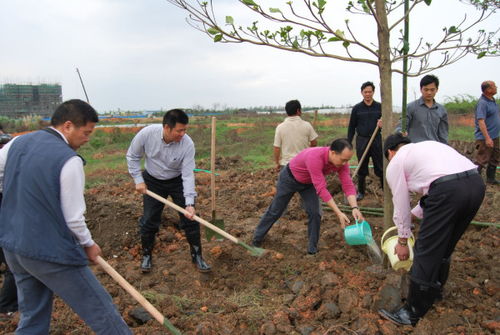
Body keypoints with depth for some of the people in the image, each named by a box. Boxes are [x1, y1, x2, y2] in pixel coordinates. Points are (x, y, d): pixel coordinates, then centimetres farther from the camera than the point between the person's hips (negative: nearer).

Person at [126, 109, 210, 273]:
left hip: (178, 181, 0)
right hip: (153, 181, 0)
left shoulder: (187, 144, -29)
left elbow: (188, 175, -27)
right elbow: (132, 157, -9)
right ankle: (147, 255, 27)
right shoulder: (146, 133, -27)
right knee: (149, 220, 3)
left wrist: (189, 203, -34)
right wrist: (138, 180, -12)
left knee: (190, 218, -2)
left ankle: (197, 255, 16)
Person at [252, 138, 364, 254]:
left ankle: (312, 249, 11)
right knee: (275, 211, 10)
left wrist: (355, 207, -40)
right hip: (289, 178, -5)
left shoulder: (341, 161, -24)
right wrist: (338, 213, -43)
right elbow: (321, 189, -43)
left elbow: (348, 186, -24)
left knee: (314, 213, -8)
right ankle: (257, 238, 32)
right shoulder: (315, 157, -44)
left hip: (309, 183, 5)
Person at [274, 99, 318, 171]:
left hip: (286, 163, 0)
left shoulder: (280, 127, -7)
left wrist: (277, 163, 6)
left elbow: (277, 148, -6)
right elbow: (314, 143, 0)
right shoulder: (306, 125, -6)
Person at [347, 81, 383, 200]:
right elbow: (351, 127, 7)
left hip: (377, 141, 0)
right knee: (361, 169, 7)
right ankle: (361, 192, 18)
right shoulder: (357, 108, 5)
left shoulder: (380, 107, 5)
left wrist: (383, 123, -14)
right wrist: (348, 143, 2)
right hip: (362, 141, 0)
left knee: (381, 168, 0)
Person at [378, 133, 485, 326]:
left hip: (447, 191, -8)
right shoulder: (427, 146, 33)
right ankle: (435, 290, 44)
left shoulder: (395, 163, 13)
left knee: (427, 252, 3)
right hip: (476, 182, 8)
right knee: (446, 246, 25)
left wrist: (402, 241, 26)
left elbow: (401, 206, 15)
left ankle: (411, 314, 13)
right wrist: (414, 214, 44)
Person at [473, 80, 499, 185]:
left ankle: (491, 178, 29)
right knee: (481, 160, -9)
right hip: (485, 138, -10)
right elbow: (481, 121, -25)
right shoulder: (482, 103, -19)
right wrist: (487, 138, -30)